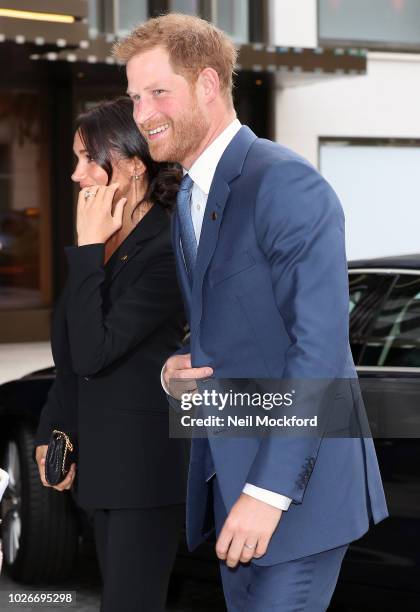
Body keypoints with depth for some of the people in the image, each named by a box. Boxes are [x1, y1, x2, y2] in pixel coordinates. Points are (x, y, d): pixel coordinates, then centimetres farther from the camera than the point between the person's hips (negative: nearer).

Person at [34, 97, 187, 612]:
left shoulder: (167, 251, -17)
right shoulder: (104, 242, 10)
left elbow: (93, 352, -22)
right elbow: (70, 358, 16)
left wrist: (89, 249, -19)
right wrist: (52, 434, 7)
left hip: (147, 466, -9)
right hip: (101, 456, 9)